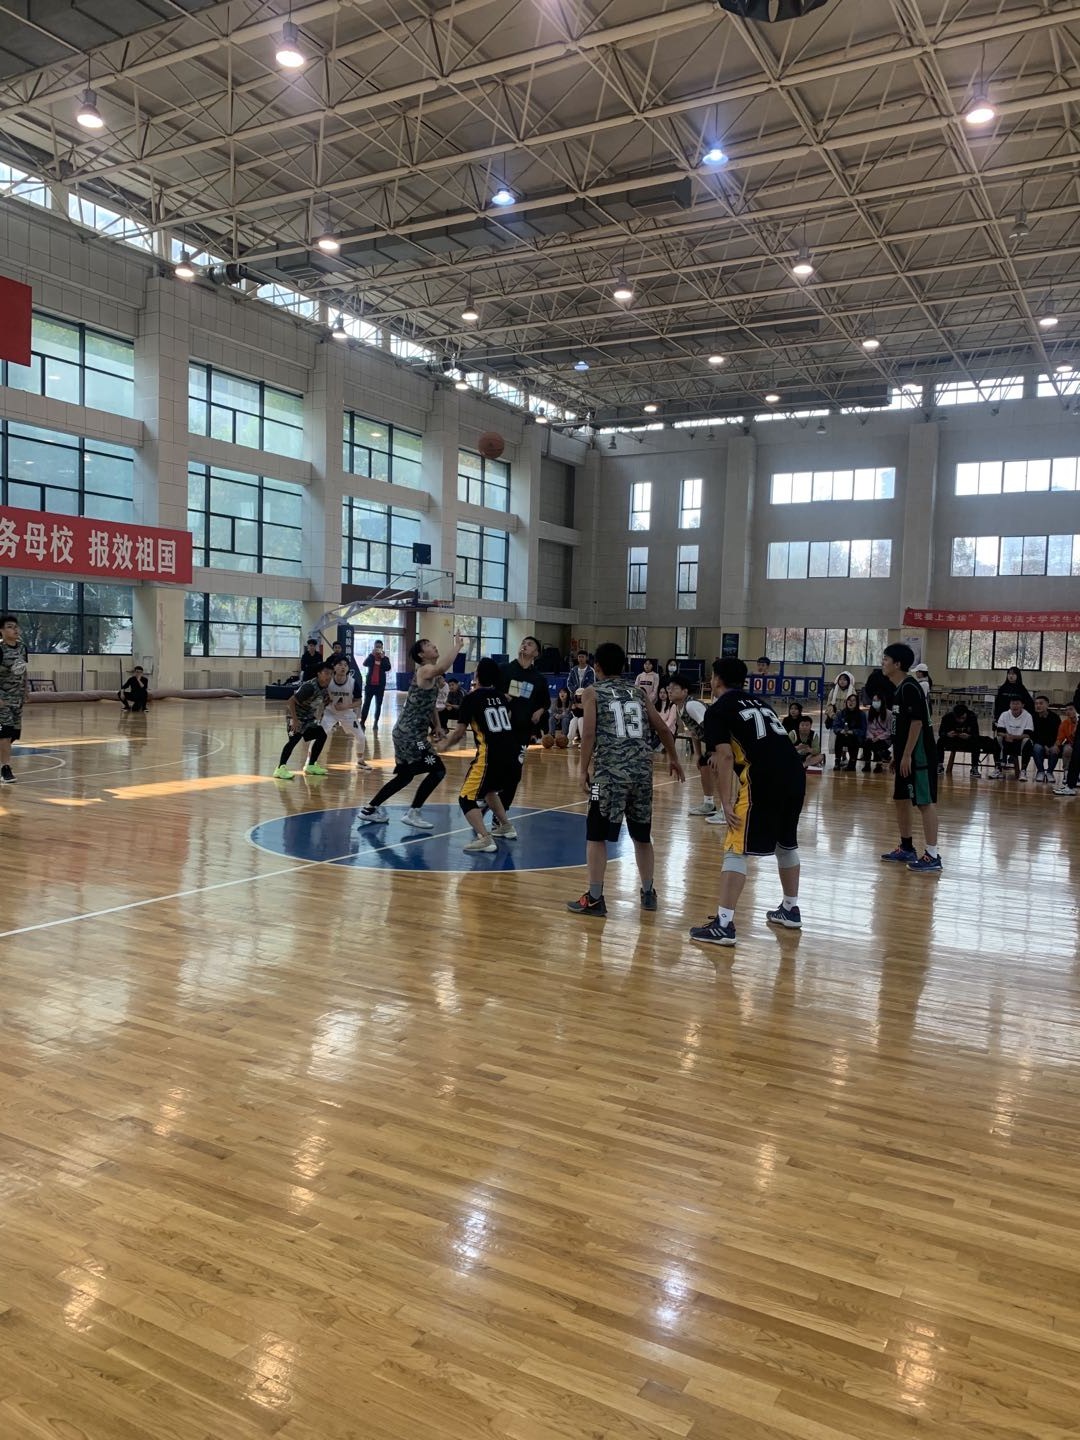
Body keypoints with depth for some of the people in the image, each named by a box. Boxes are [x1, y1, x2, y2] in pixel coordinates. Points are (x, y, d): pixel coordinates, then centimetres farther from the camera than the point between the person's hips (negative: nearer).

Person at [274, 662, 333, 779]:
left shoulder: (325, 687, -3)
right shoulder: (309, 687, -28)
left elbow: (322, 703, 16)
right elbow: (291, 701, -30)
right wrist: (295, 720, -33)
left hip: (309, 716, 9)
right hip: (296, 714, -9)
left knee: (322, 735, 8)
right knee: (294, 738, -24)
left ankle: (310, 766, 18)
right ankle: (280, 769, -26)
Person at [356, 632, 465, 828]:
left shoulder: (430, 673, 15)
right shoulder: (425, 670, -14)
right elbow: (442, 668, -39)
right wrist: (457, 647, -34)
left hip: (407, 732, 10)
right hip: (410, 734, -10)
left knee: (405, 776, 18)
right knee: (438, 770, -8)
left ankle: (369, 810, 24)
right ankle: (413, 813, -1)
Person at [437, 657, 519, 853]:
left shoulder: (471, 698, -2)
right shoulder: (500, 696, 15)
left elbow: (459, 731, 0)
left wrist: (444, 745, 20)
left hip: (490, 755, -7)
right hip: (511, 754, 7)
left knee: (467, 798, -1)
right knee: (488, 789, 31)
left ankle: (485, 839, -16)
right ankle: (506, 827, 36)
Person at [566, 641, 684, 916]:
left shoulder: (592, 693, 4)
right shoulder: (638, 692, 16)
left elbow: (589, 734, -7)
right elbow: (662, 729, 17)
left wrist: (584, 770, 1)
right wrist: (673, 758, 31)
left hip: (610, 772, -4)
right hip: (642, 771, 4)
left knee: (596, 836, 6)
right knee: (642, 835, 19)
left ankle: (595, 899, 7)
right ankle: (648, 893, 28)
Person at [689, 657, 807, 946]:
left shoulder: (718, 709, 5)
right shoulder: (759, 702, 26)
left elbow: (725, 756, -7)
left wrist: (727, 804, -8)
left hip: (763, 779, -7)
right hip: (795, 775, 7)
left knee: (736, 850, -2)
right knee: (786, 844, 25)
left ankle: (723, 925, -6)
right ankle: (790, 910, 38)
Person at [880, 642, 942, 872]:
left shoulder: (910, 687, -16)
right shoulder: (900, 688, 14)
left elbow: (917, 722, -21)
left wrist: (907, 755, -21)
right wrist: (898, 752, 21)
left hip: (919, 755, -10)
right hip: (906, 754, 10)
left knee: (925, 802, -7)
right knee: (901, 800, 16)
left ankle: (932, 856, -4)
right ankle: (906, 849, 27)